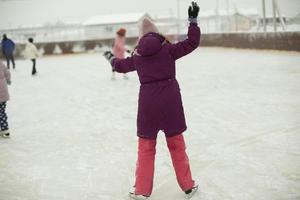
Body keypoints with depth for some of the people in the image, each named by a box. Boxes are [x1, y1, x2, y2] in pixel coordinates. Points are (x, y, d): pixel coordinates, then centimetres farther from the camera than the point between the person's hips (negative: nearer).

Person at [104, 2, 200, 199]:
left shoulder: (138, 53, 6)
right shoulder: (167, 48, -2)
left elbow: (121, 66, 22)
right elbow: (192, 43, -2)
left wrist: (111, 58, 43)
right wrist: (193, 19, 5)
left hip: (148, 101, 1)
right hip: (170, 99, -1)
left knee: (146, 147, 14)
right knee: (177, 144, 12)